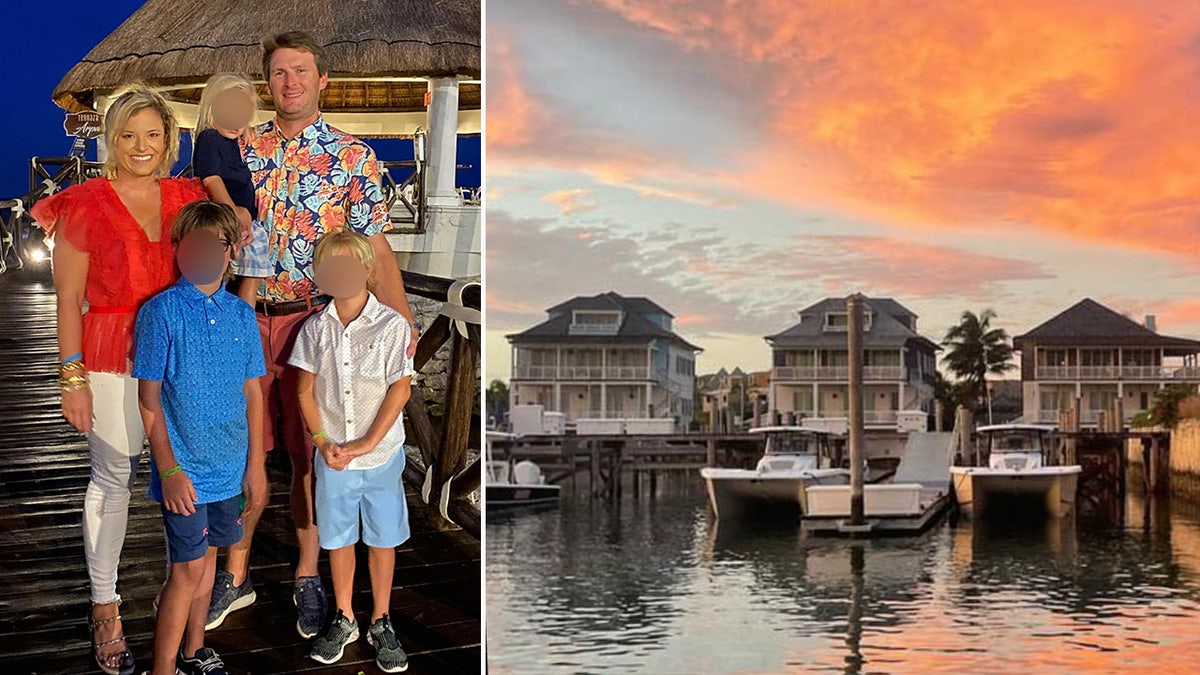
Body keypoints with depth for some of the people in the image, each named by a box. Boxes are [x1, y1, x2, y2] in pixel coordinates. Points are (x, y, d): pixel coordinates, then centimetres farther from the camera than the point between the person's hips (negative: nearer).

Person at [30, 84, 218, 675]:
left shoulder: (187, 198, 6)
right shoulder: (84, 206, -5)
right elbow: (69, 299, -5)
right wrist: (72, 376, -7)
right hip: (111, 362, -3)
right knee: (114, 477, 4)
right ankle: (104, 607, 18)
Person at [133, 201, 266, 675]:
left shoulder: (241, 314, 3)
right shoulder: (161, 311, -9)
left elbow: (253, 392, 7)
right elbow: (149, 399, -10)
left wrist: (256, 463, 6)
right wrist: (169, 469, -14)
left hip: (229, 465, 5)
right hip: (184, 467, -5)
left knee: (208, 553, 17)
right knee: (188, 567, -3)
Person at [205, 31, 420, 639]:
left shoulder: (352, 156, -1)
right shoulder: (242, 150, 6)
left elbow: (376, 250, -3)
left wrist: (404, 323, -11)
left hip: (316, 321, -2)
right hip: (246, 320, 2)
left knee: (310, 455, 7)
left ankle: (308, 578, 23)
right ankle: (236, 573, 26)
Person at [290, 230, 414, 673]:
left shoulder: (391, 325, -11)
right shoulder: (315, 328, 0)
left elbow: (400, 389, -11)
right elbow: (306, 390, 4)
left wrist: (366, 444, -14)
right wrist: (322, 443, -8)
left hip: (381, 455, -2)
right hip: (332, 457, 3)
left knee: (382, 540, 9)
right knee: (337, 538, 14)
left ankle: (380, 622, 25)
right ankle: (344, 620, 31)